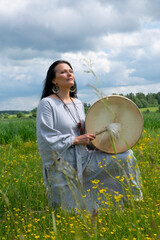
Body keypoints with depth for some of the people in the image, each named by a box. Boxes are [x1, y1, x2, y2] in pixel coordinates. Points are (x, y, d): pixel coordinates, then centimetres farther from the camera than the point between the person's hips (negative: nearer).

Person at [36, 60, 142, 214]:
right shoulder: (47, 104, -10)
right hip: (62, 165, -7)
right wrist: (76, 140, -18)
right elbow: (46, 139, -17)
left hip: (84, 158, 7)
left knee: (126, 156, -4)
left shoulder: (78, 103, 14)